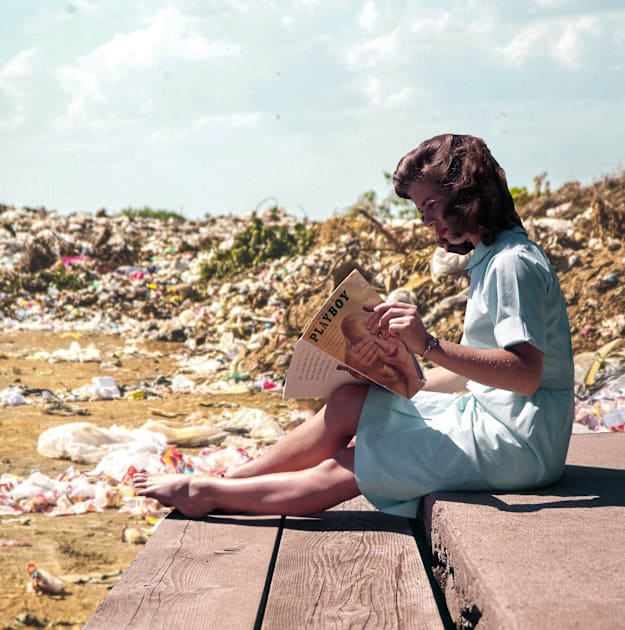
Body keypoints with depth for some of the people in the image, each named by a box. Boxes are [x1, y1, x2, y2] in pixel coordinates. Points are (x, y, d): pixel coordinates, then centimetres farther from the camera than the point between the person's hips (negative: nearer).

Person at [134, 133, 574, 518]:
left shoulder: (513, 263, -16)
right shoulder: (489, 258, 16)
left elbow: (525, 374, -27)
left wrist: (430, 345, -34)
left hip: (518, 443, -9)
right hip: (489, 416, 9)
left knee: (346, 439, -10)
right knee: (352, 403, -2)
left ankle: (207, 491, 3)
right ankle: (230, 482, 4)